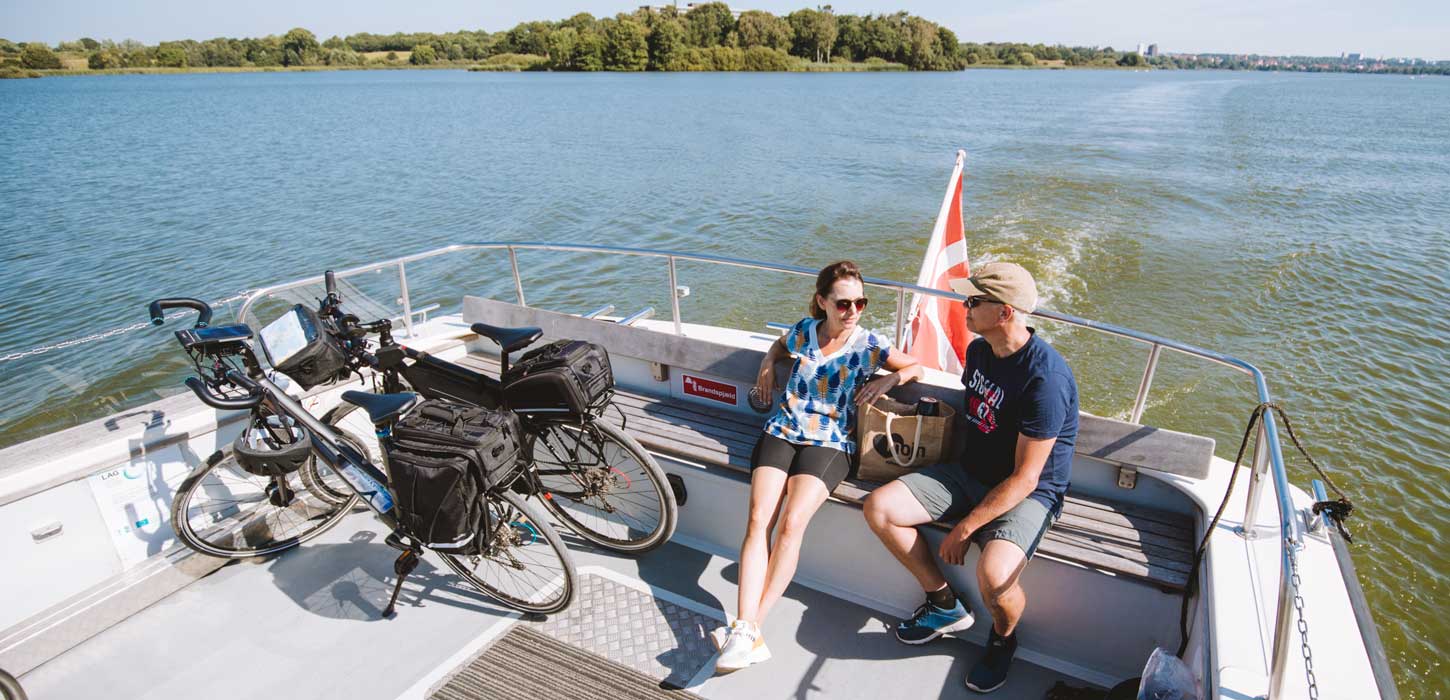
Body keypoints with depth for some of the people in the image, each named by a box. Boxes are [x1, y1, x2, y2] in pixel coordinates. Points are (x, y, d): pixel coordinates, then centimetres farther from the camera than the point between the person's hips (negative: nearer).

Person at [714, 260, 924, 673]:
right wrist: (767, 365, 12)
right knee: (758, 519, -21)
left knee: (791, 523, -25)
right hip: (782, 433, 3)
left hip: (829, 444, -2)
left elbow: (916, 367, 13)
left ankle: (749, 629, -19)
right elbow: (779, 346, 32)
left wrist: (889, 379, -6)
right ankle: (747, 632, -25)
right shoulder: (804, 331, 9)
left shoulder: (869, 345, 2)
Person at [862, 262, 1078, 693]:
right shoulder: (979, 349, -1)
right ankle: (945, 605, 11)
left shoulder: (1046, 378, -26)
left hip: (1029, 493, -7)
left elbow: (1024, 478, -24)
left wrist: (964, 529, -22)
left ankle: (1004, 638, 6)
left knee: (994, 576, -34)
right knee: (879, 508, -9)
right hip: (971, 474, 7)